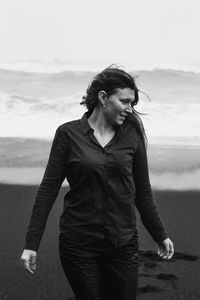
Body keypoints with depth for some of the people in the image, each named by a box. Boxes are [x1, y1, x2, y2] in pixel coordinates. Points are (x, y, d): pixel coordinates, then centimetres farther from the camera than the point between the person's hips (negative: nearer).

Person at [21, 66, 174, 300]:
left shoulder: (131, 134, 1)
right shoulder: (68, 134, -5)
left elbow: (142, 191, 9)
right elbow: (48, 188, -4)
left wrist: (160, 235, 14)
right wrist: (31, 243, -6)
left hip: (123, 243, 2)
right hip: (78, 243, -2)